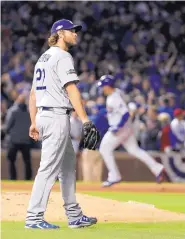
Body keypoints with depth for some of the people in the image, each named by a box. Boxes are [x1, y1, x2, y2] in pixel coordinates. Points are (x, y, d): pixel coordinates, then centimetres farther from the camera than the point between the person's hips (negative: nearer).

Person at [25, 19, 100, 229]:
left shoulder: (43, 58, 19)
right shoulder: (62, 56, -9)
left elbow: (33, 93, 19)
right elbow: (71, 89, -19)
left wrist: (34, 123, 20)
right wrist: (85, 120, -23)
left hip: (43, 116, 10)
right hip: (57, 116, -10)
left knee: (68, 164, 15)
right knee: (49, 168, -10)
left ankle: (74, 216, 18)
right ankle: (34, 218, -11)